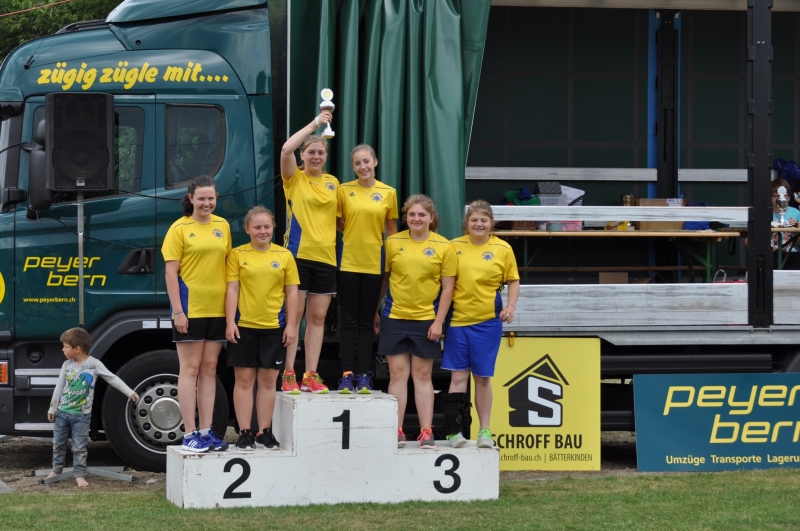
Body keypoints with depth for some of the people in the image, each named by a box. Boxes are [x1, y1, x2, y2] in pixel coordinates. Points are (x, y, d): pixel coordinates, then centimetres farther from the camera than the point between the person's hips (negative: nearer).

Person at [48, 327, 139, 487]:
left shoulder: (94, 364, -10)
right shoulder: (67, 365, 2)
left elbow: (112, 379, -8)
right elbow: (59, 387, 9)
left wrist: (130, 392, -13)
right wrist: (52, 408, 12)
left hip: (81, 415, -4)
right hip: (62, 412, 4)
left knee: (79, 448, -2)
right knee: (58, 444, 12)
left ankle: (79, 474, 4)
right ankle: (56, 469, 27)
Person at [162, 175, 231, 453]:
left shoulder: (223, 226, 10)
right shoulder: (180, 229, -5)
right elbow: (171, 272, -8)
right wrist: (177, 311, -13)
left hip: (217, 309, 5)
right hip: (190, 309, -5)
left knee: (209, 368, 8)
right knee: (190, 369, -2)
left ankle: (206, 431, 13)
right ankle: (190, 434, -1)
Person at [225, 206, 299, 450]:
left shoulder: (284, 255, 6)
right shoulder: (237, 255, 2)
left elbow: (292, 292, 6)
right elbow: (232, 289, -1)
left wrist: (291, 325, 0)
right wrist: (230, 322, -9)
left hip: (274, 327, 1)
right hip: (244, 326, -1)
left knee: (268, 381, 6)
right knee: (244, 380, 2)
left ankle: (264, 433, 13)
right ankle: (244, 433, 5)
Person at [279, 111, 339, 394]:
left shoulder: (333, 183, 13)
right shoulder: (295, 179, 0)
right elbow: (286, 150, -18)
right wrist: (314, 123, -15)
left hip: (326, 256, 5)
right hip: (298, 254, -4)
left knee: (317, 318, 6)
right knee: (294, 315, -5)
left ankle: (311, 375, 10)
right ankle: (288, 375, -3)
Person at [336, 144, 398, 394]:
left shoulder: (388, 193, 3)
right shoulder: (344, 190, 0)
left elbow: (391, 228, 9)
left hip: (374, 263, 1)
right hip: (348, 261, -1)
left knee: (366, 322, 6)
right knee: (349, 321, 1)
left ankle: (363, 375, 8)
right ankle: (347, 374, 3)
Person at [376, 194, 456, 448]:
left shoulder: (444, 247, -2)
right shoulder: (393, 243, 1)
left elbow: (448, 287, -1)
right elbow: (382, 278, 8)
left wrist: (438, 322, -6)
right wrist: (375, 312, 7)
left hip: (426, 320, -1)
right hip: (395, 318, 1)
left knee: (422, 375, 5)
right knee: (397, 374, 2)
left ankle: (426, 432, 8)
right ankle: (397, 432, 5)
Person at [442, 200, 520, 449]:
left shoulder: (503, 249, 1)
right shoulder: (454, 247, 3)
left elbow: (513, 281, 7)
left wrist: (511, 306, -8)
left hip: (487, 321, 0)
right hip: (458, 318, 0)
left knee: (482, 377, 7)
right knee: (458, 376, -1)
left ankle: (485, 430, 15)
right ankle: (452, 430, 0)